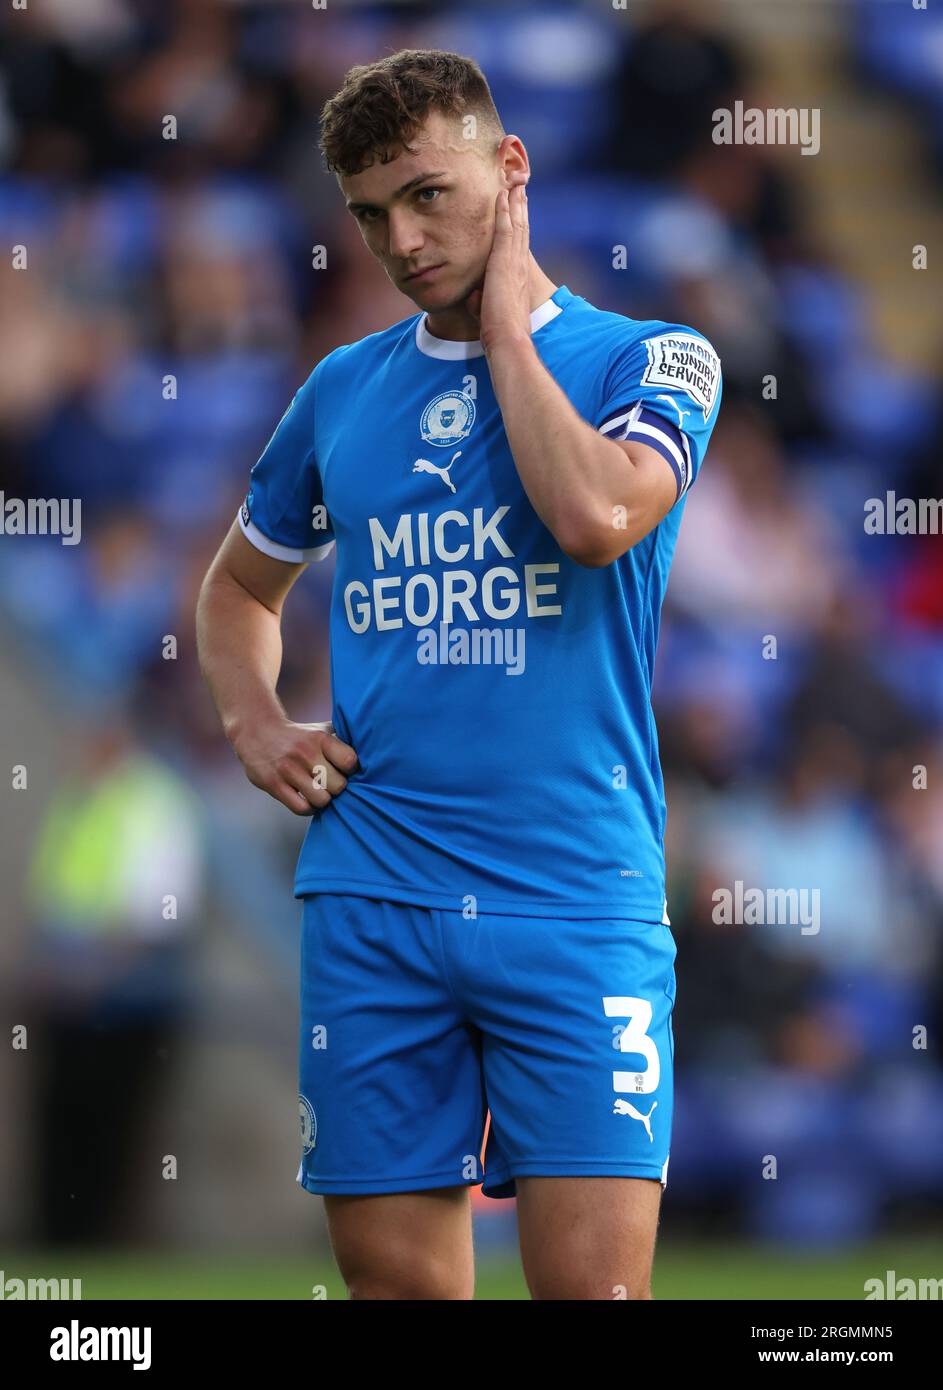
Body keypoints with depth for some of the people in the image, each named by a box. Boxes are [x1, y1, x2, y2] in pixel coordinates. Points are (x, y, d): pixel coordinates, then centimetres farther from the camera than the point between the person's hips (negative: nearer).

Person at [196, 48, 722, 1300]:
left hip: (576, 900, -4)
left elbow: (596, 518, -20)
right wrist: (254, 727, 9)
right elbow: (240, 586, 29)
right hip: (371, 901, 4)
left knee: (593, 1281, -12)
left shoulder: (651, 360, 2)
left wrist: (506, 320, -7)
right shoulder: (343, 390, 14)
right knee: (398, 1279, 2)